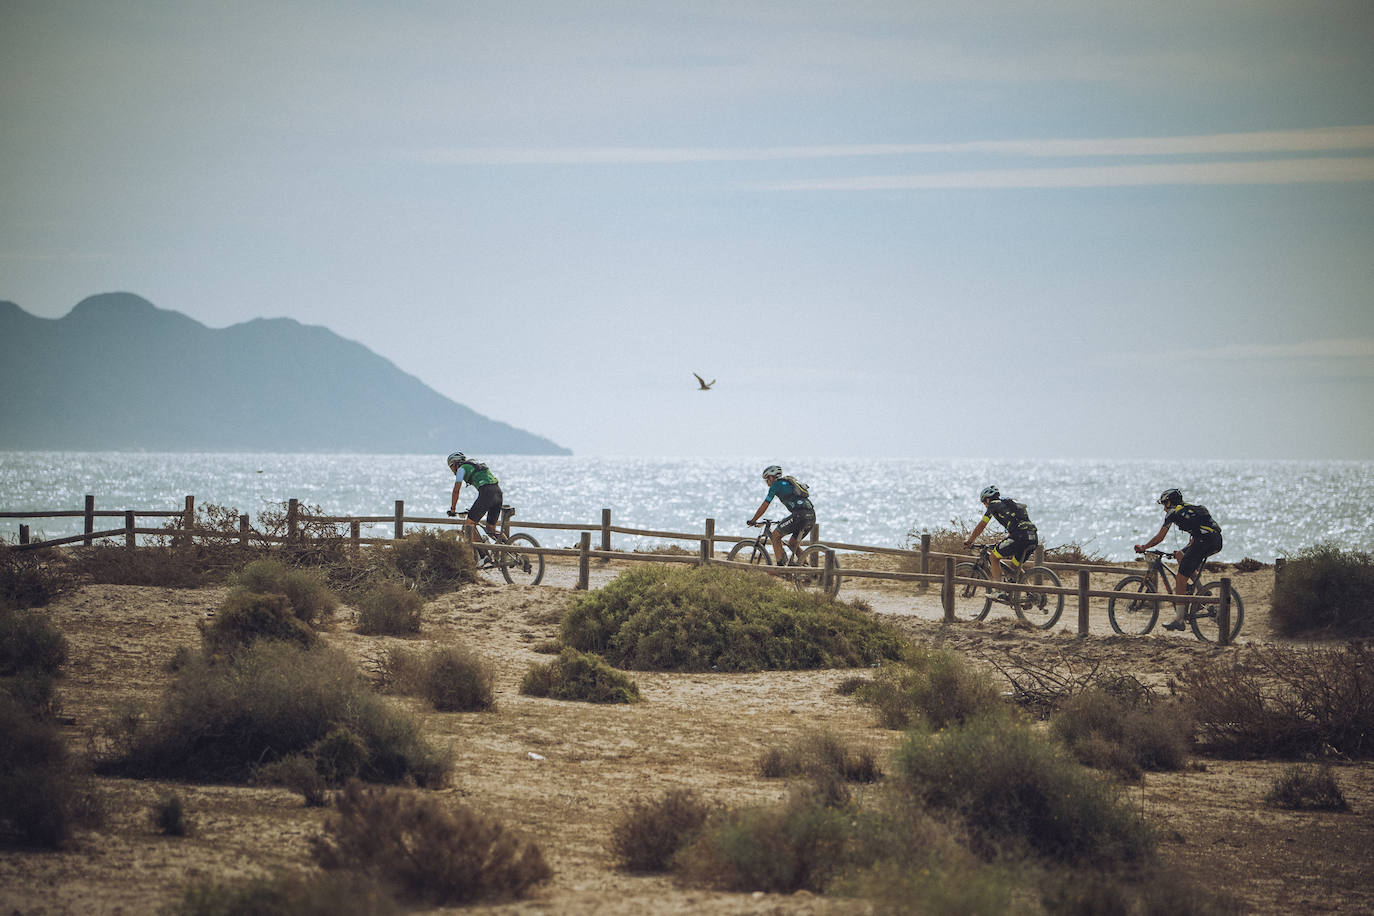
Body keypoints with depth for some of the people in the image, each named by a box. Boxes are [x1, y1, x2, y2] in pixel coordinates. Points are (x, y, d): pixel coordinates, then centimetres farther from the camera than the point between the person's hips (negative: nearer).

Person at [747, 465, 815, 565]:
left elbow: (764, 507, 11)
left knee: (776, 535, 6)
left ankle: (780, 565, 0)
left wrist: (753, 521, 22)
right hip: (812, 516, 8)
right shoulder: (788, 482, 32)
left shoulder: (776, 485, 8)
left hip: (800, 515, -8)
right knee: (792, 543, 21)